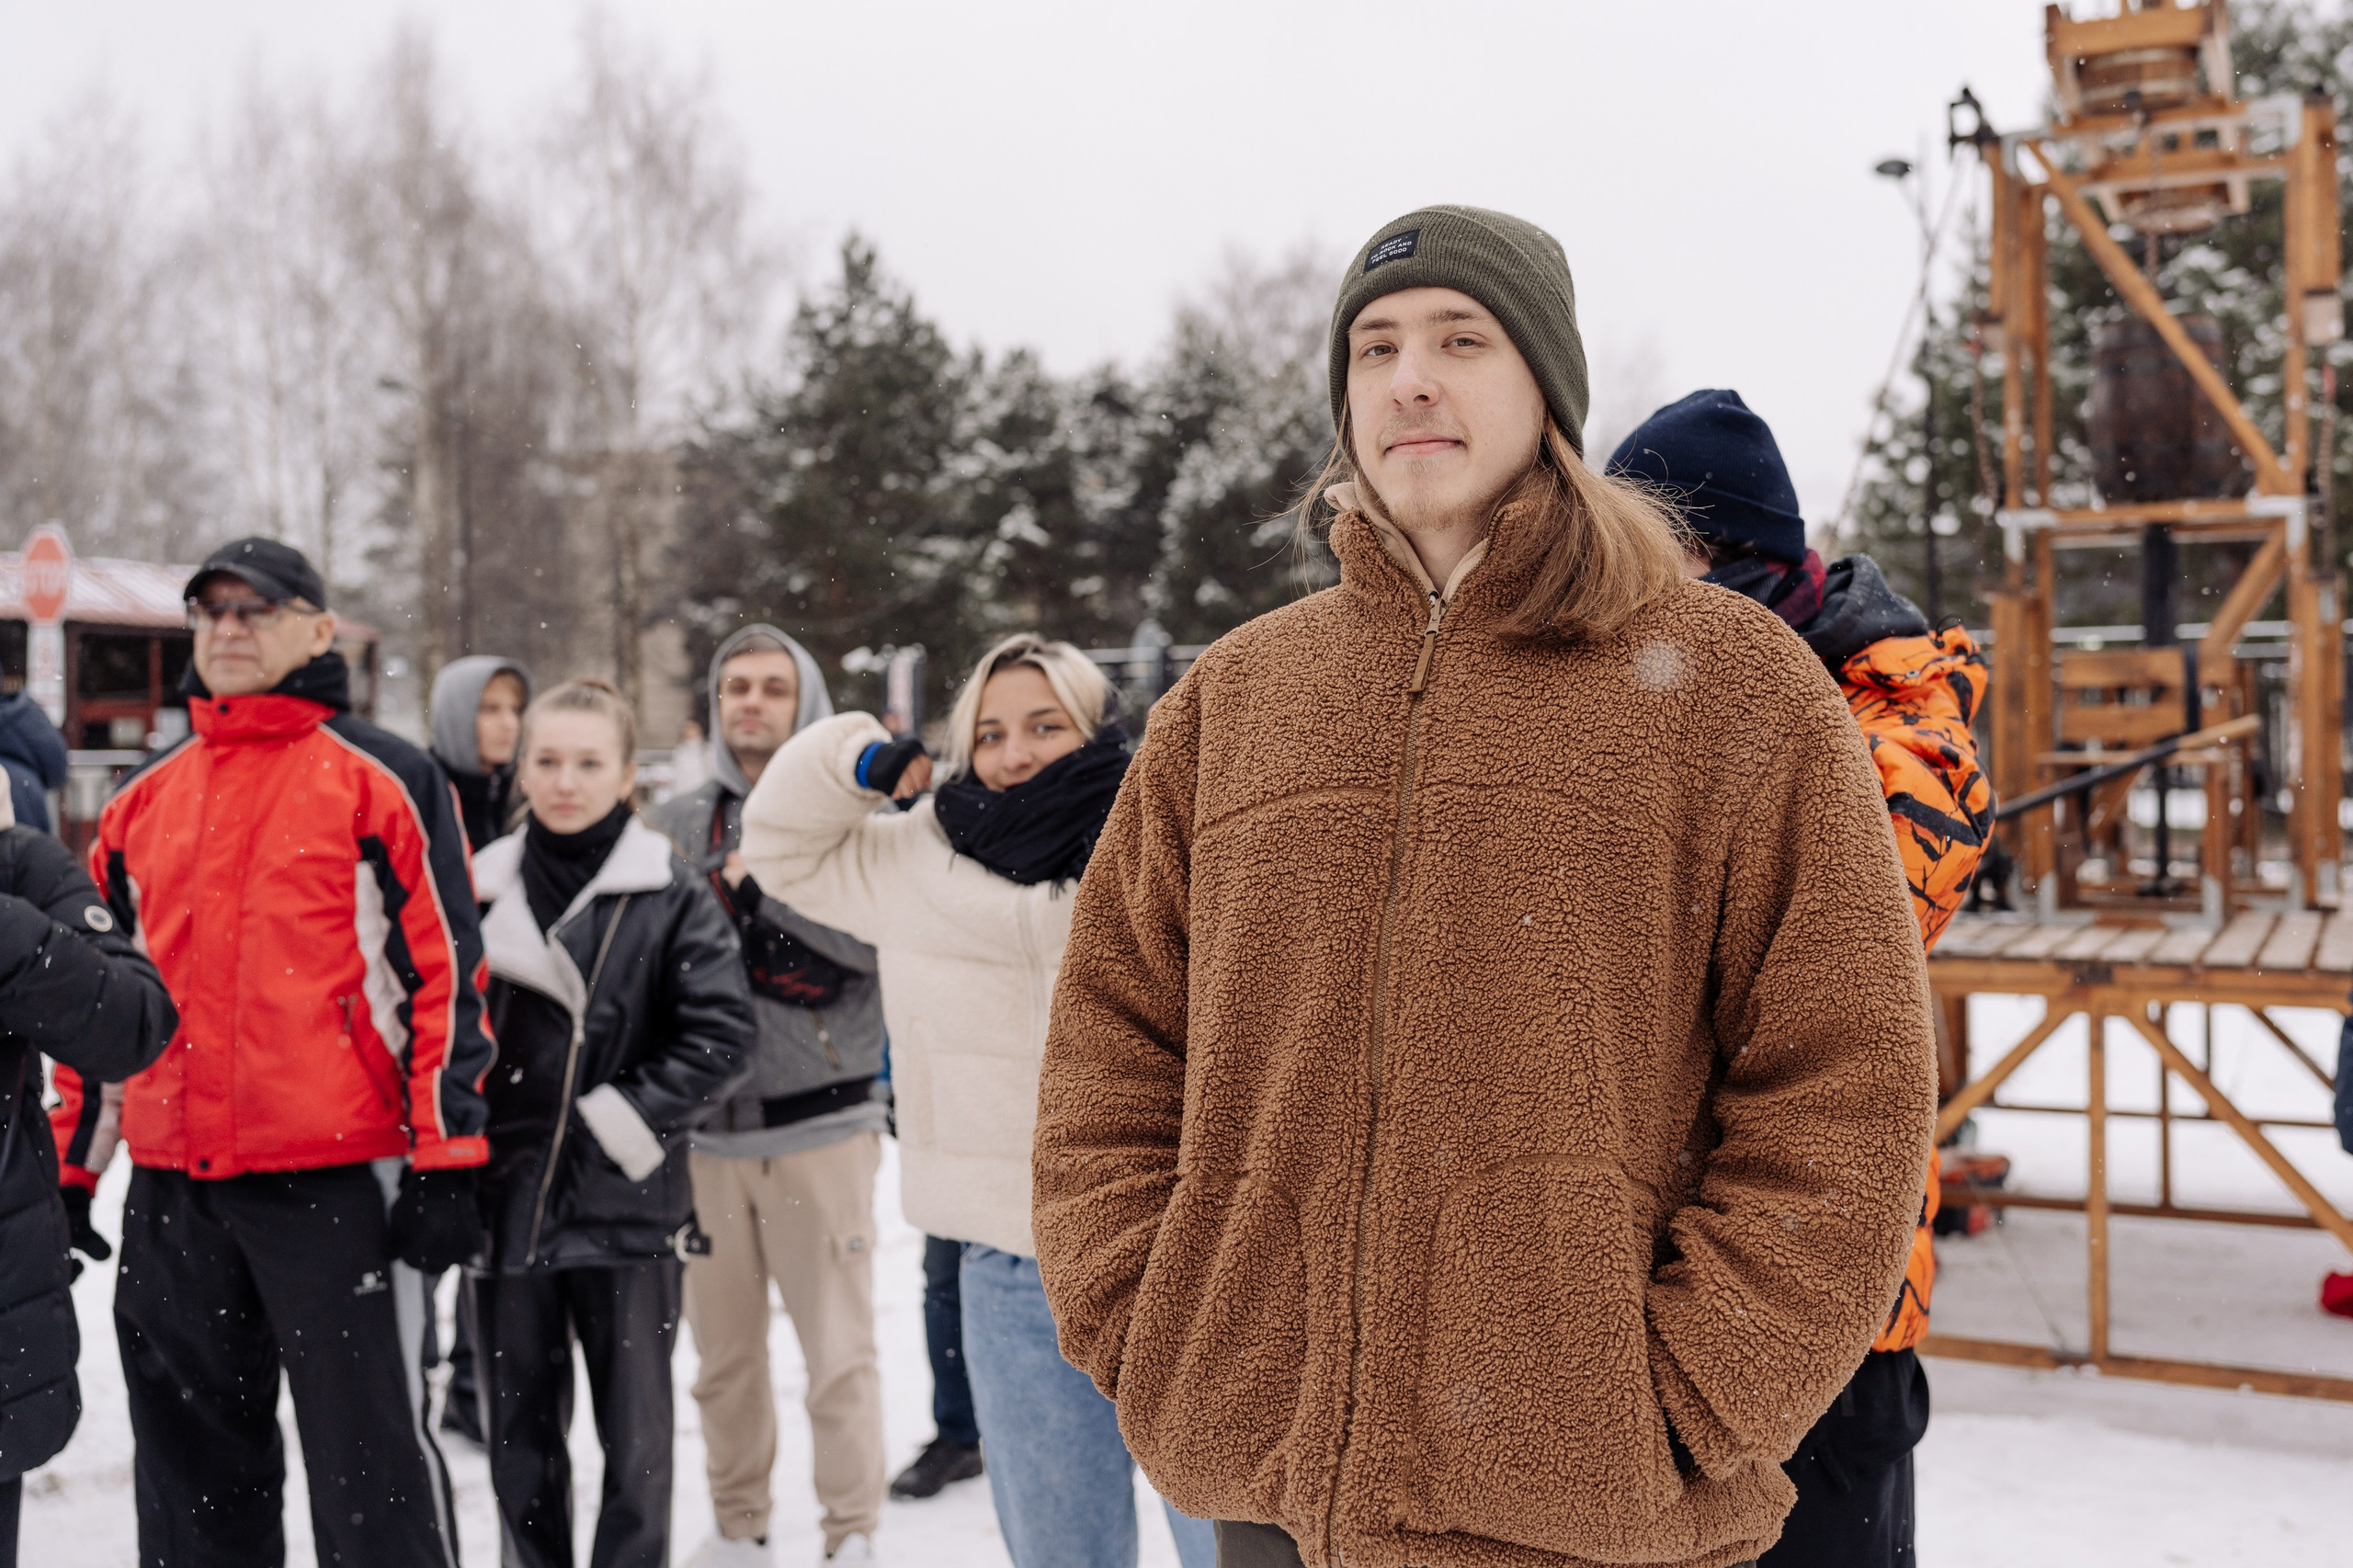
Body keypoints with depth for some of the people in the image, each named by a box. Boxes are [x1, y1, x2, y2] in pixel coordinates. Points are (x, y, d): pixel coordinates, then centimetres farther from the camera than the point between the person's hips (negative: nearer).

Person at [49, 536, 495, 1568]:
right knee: (192, 1467, 16)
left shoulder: (383, 780, -2)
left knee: (370, 1458, 1)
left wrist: (444, 1162, -11)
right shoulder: (143, 799, 14)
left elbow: (448, 974, -6)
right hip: (171, 1187, 6)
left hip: (338, 1179, -5)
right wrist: (69, 1166, 17)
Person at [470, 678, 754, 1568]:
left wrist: (621, 1122, -13)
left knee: (637, 1438, 5)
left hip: (630, 1206, -3)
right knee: (518, 1436, 14)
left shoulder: (672, 897, -3)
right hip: (505, 1200, 3)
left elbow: (719, 1033, -9)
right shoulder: (482, 891, 6)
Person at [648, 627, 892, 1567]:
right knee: (723, 1354, 12)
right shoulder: (677, 826, 11)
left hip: (821, 1122, -3)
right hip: (706, 1129, 4)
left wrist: (762, 875, -15)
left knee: (839, 1352, -1)